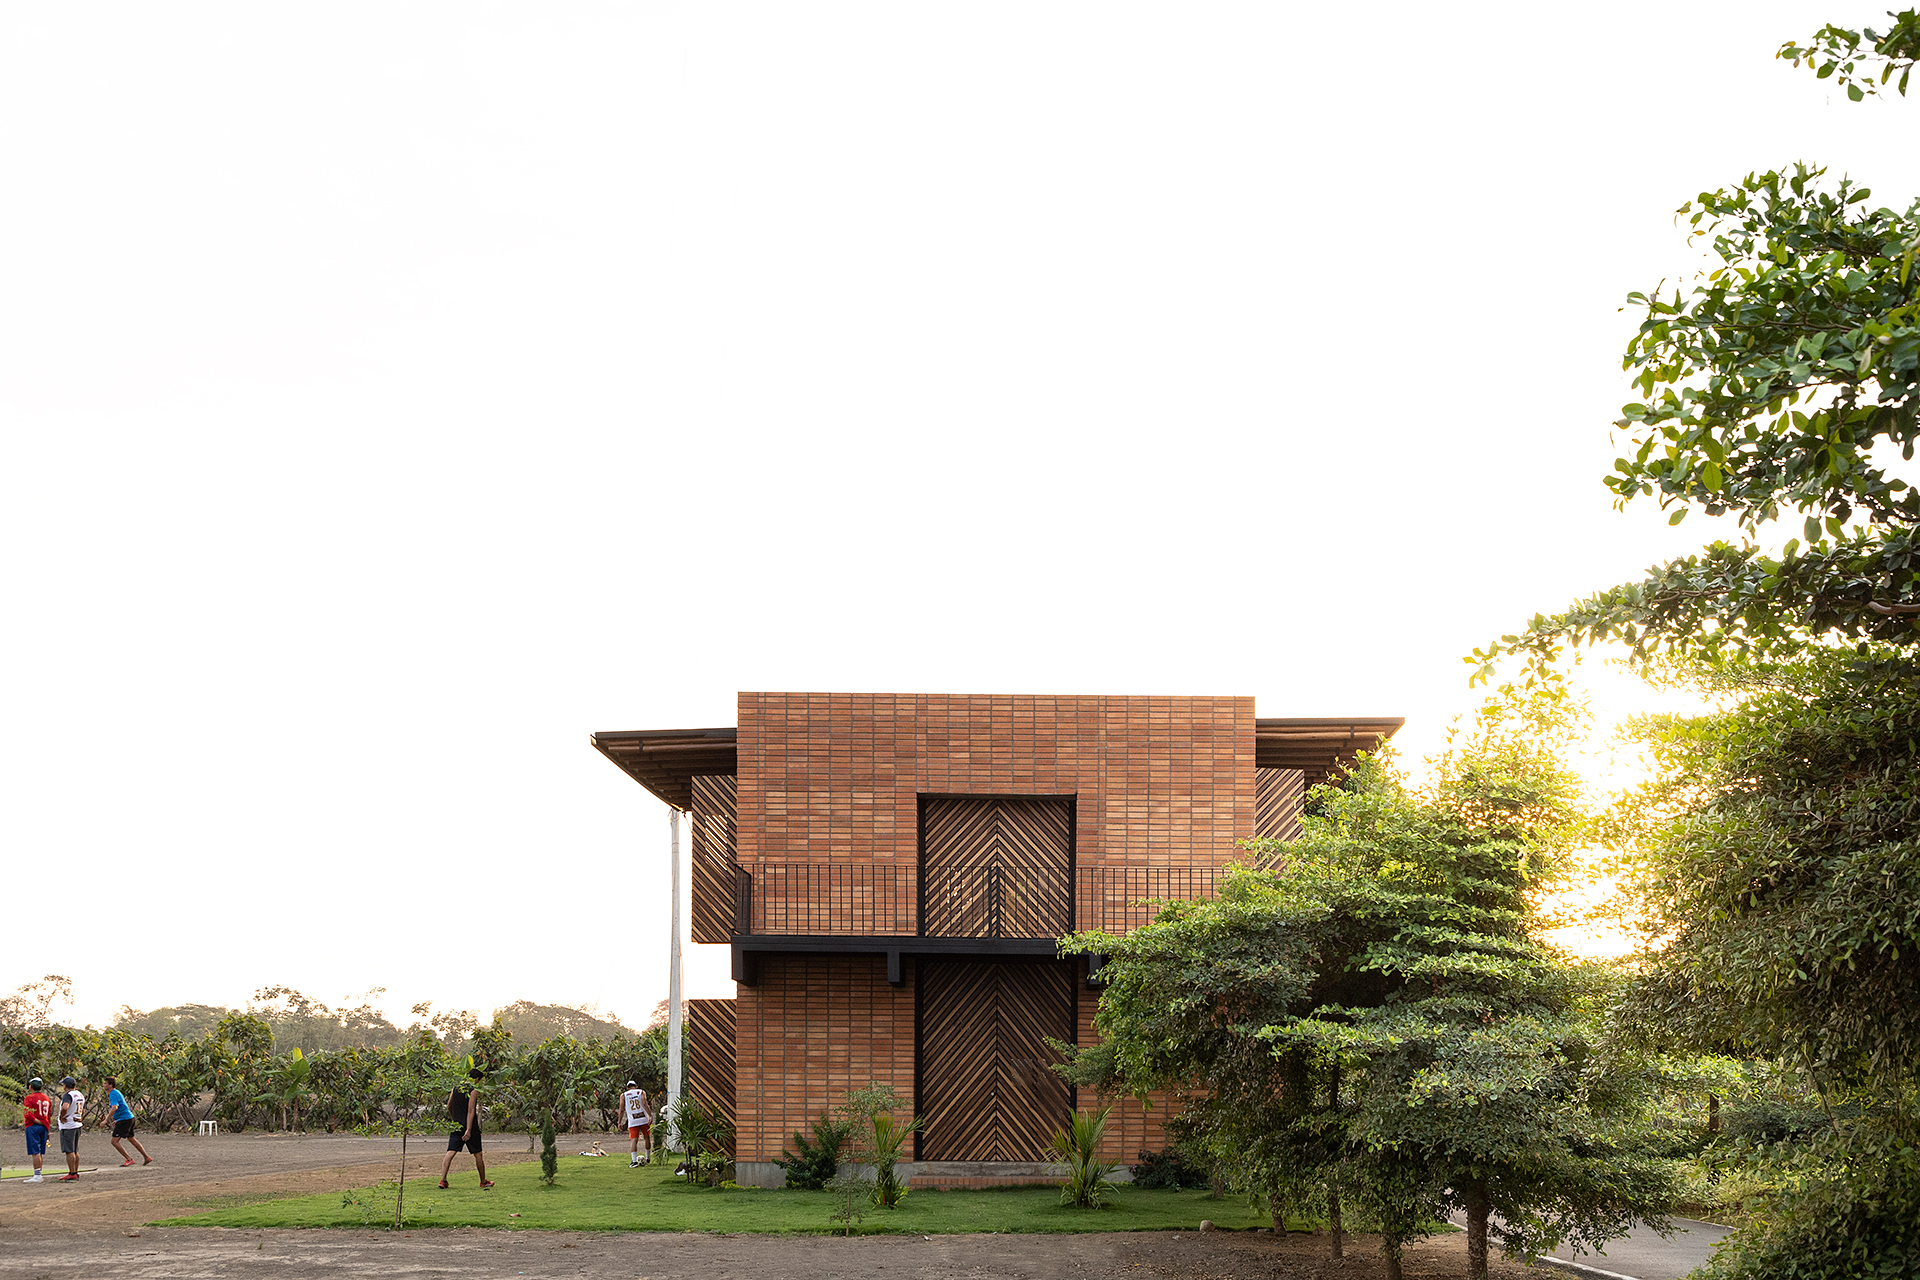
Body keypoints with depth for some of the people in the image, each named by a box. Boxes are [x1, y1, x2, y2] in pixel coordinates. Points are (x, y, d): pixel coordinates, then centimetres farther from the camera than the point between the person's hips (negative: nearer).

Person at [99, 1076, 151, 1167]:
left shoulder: (113, 1094, -15)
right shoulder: (116, 1093, 17)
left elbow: (115, 1108, -31)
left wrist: (106, 1120, -29)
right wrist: (116, 1120, 29)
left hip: (124, 1120, -11)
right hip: (129, 1118, 11)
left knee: (114, 1141, -9)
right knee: (131, 1139, 21)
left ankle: (129, 1159, -5)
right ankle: (147, 1157, 27)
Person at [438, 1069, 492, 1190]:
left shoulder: (456, 1088, 9)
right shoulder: (474, 1090, -10)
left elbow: (449, 1106, 17)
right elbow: (471, 1111, -17)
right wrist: (468, 1130, -20)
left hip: (456, 1126, 5)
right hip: (470, 1125, -5)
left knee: (451, 1152, -2)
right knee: (478, 1154, 8)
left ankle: (443, 1180, -15)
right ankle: (483, 1182, 18)